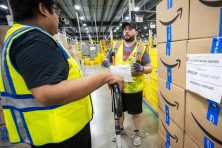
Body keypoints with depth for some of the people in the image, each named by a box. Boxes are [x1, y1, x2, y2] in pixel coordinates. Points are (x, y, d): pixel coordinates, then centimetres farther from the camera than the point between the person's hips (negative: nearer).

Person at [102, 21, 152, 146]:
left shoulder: (141, 49, -4)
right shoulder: (116, 47, 5)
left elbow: (149, 68, -6)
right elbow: (108, 60, 11)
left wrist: (142, 68, -29)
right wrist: (105, 62, -14)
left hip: (134, 88, -2)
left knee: (136, 112, 14)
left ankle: (136, 133, 40)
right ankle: (120, 129, 47)